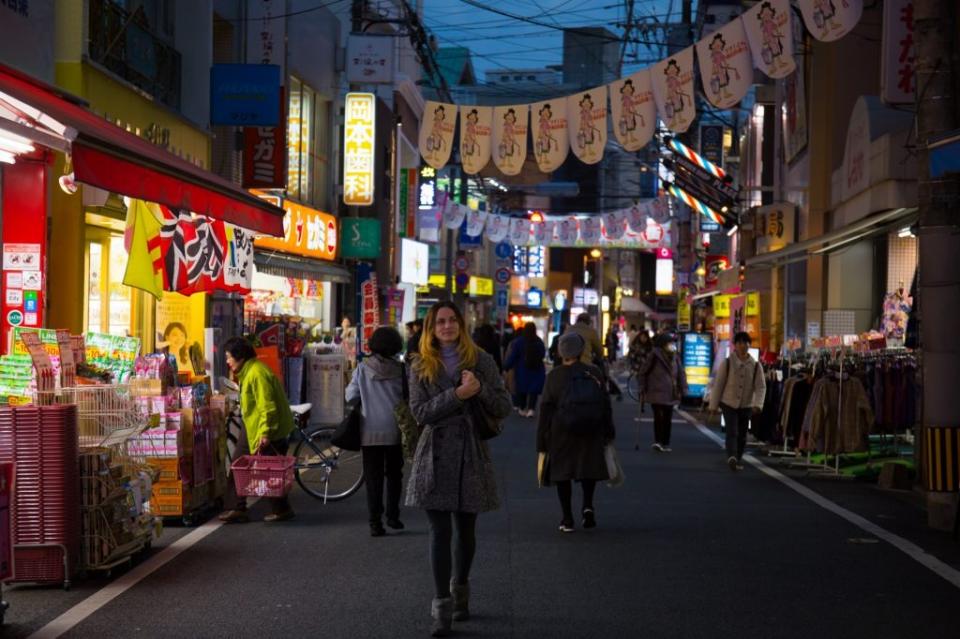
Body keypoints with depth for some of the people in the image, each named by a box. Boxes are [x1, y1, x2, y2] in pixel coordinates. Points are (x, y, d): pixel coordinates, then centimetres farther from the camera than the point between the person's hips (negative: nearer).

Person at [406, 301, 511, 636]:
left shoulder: (481, 361, 4)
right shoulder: (421, 367, 5)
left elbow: (504, 408, 2)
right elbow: (420, 412, -6)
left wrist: (480, 389, -16)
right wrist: (456, 395, -18)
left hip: (471, 455, 1)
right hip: (436, 455, -1)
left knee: (465, 529, 11)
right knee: (440, 531, -5)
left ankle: (460, 590, 34)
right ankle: (442, 606, -4)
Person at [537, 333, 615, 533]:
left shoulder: (554, 376, -5)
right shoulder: (594, 373, -1)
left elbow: (545, 409, -4)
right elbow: (605, 404, 3)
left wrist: (542, 441, 2)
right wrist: (609, 432, 13)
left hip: (561, 434, -1)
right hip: (591, 433, 1)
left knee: (562, 472, 8)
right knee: (589, 468, 17)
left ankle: (567, 519, 6)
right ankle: (587, 505, -3)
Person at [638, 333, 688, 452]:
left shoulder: (675, 357, 8)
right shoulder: (655, 355, -7)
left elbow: (681, 374, 15)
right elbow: (643, 373, -2)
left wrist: (682, 390, 7)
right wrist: (642, 389, -3)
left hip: (670, 394, 5)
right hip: (657, 393, -5)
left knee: (668, 419, 8)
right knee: (659, 417, -14)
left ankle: (665, 443, 15)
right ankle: (658, 441, -14)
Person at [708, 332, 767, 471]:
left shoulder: (755, 365, -2)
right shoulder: (727, 363, -6)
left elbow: (761, 387, -5)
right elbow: (718, 384, -2)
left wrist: (758, 404, -20)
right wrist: (714, 405, -2)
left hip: (746, 406, 3)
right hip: (729, 403, -3)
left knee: (742, 435, 11)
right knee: (732, 432, -19)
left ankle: (737, 460, 26)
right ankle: (732, 457, -35)